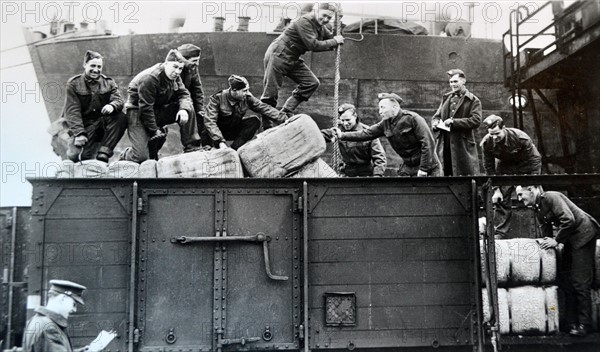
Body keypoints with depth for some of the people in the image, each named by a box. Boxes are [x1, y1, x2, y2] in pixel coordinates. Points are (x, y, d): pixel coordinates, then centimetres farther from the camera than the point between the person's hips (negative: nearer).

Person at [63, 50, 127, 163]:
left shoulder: (109, 82, 8)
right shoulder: (73, 83, 0)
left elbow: (119, 100, -6)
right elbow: (72, 111, -7)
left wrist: (112, 105, -33)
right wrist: (79, 133, -19)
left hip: (104, 125, 2)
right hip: (83, 125, -2)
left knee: (121, 118, -28)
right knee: (74, 155, -23)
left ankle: (103, 153, -23)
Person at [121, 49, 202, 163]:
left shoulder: (175, 77, 1)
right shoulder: (149, 78, -24)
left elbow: (183, 94, 0)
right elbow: (145, 108, -23)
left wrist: (184, 109, -24)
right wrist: (154, 131, -19)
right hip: (139, 112, -7)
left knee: (188, 109, -14)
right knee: (141, 157, -18)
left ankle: (192, 149, -8)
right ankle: (125, 156, 20)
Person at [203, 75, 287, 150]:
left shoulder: (247, 98, -14)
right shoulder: (217, 98, -24)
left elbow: (264, 108, -10)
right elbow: (209, 121, -31)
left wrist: (283, 118, -21)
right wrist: (220, 141, -42)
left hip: (234, 131, 4)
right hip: (218, 131, -4)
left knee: (255, 121, -22)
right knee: (206, 137, -36)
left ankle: (234, 149, -27)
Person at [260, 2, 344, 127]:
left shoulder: (321, 28, 9)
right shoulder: (304, 22, -20)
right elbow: (313, 45, -26)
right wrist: (334, 41, -18)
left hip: (293, 59, 9)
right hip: (278, 56, -9)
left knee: (312, 83, -2)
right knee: (271, 93, -6)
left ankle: (286, 113, 1)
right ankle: (265, 127, 4)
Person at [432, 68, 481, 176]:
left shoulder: (473, 100, 1)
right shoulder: (446, 98, 18)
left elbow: (476, 121, -11)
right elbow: (436, 116, 21)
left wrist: (453, 122, -16)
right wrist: (435, 123, -3)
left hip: (463, 146, -5)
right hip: (443, 146, 5)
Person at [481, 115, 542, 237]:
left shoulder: (521, 137, -32)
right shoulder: (486, 142, -22)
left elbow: (535, 160, -21)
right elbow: (489, 167, -9)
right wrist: (496, 189, -14)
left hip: (525, 165, -3)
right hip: (505, 166, 3)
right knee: (502, 198, -7)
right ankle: (500, 233, -2)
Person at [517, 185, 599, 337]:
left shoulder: (551, 197, -18)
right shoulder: (538, 208, 10)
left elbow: (569, 219, -27)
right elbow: (546, 233, 14)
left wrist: (556, 240, -21)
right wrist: (545, 242, -4)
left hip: (583, 234, -10)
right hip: (571, 238, 10)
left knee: (580, 282, -9)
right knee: (566, 280, 8)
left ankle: (584, 324, -1)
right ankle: (571, 323, 14)